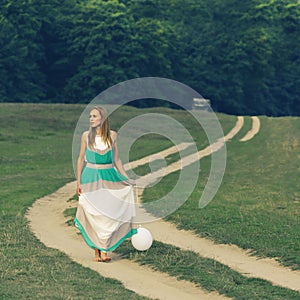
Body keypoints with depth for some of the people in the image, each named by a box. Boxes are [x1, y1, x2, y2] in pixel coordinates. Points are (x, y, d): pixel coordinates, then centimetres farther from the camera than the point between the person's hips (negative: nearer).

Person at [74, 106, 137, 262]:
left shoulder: (112, 135, 3)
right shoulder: (86, 136, 1)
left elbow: (116, 160, 9)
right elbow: (81, 159, 5)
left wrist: (126, 178, 5)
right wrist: (78, 181, 0)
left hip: (109, 176, 1)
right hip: (91, 177, -1)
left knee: (109, 212, -5)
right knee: (93, 214, -1)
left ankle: (104, 249, -1)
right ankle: (96, 250, 5)